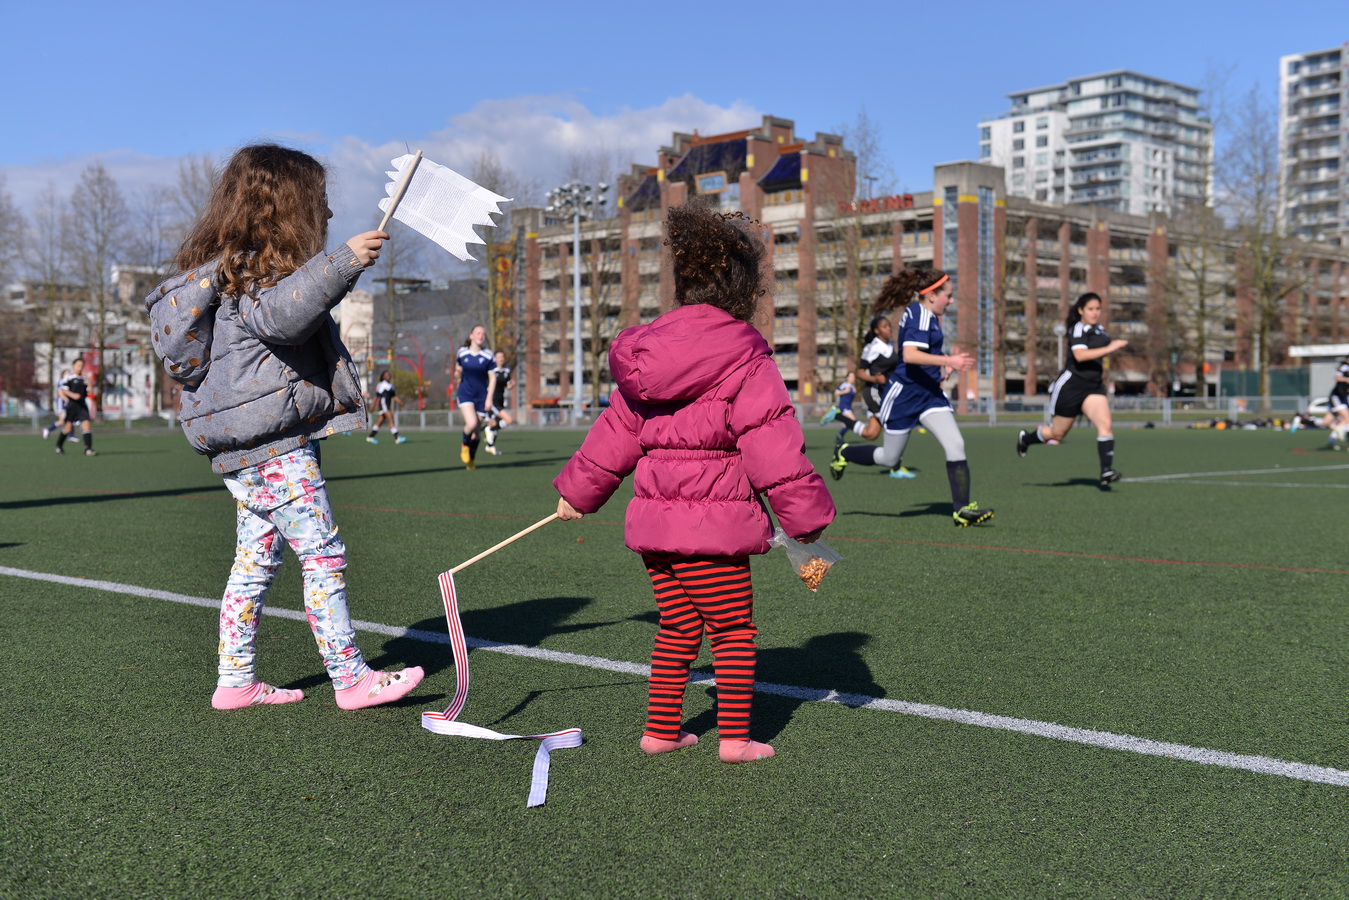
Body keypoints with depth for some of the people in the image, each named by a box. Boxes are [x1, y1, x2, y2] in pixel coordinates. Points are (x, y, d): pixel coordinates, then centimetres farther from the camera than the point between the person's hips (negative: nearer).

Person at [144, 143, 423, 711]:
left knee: (255, 559, 13)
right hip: (275, 445, -11)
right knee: (323, 555, -7)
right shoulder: (250, 270, -11)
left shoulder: (236, 269, 20)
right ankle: (351, 679, -4)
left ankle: (235, 681, 19)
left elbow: (282, 321, 35)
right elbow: (280, 315, -31)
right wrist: (341, 263, -32)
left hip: (247, 449, 11)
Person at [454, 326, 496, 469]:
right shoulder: (461, 353, 2)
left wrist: (489, 398, -9)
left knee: (477, 431, 6)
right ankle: (465, 445, 8)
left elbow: (492, 378, -2)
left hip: (481, 396, 1)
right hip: (465, 394, -1)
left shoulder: (488, 355, -4)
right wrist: (457, 375, -8)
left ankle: (471, 460, 25)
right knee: (471, 423, -23)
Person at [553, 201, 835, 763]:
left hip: (654, 522, 7)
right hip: (714, 526, -7)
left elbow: (615, 432, 18)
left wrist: (578, 491, 29)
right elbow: (774, 448, -11)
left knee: (677, 630, 19)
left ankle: (661, 730, 24)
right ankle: (734, 737, 11)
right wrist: (807, 517, -3)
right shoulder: (745, 360, -10)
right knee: (734, 632, 7)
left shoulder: (651, 348, 11)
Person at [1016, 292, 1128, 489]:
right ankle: (1025, 438, 37)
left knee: (1105, 424, -18)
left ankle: (1106, 472, -23)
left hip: (1093, 387, 6)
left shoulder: (1099, 330, 13)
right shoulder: (1077, 329, -13)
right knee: (1058, 434, 7)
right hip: (1071, 386, -6)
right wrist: (1109, 348, -36)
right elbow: (1080, 355, -32)